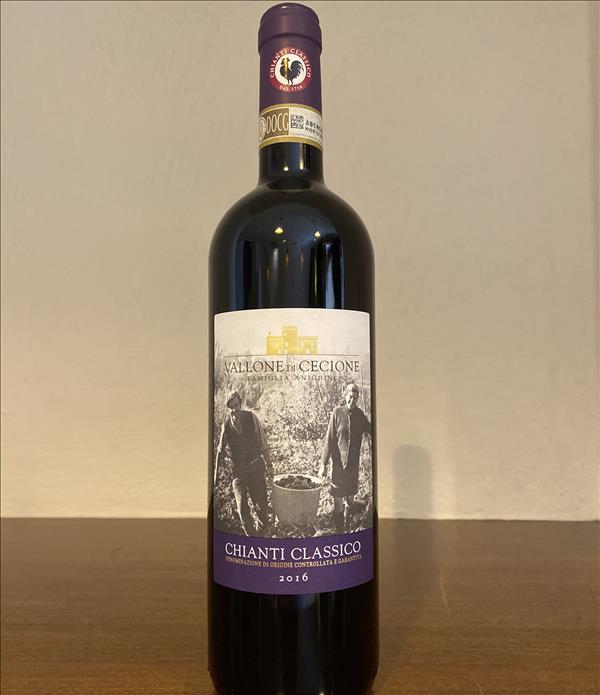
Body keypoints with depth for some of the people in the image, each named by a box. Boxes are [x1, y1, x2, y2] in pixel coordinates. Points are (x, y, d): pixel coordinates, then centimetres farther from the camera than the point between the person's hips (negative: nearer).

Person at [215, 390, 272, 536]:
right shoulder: (226, 423, -4)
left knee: (261, 506, 3)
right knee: (242, 509, -2)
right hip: (238, 472, 1)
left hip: (256, 469, 0)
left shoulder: (251, 418, -7)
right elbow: (220, 450, 6)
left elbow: (263, 443, 1)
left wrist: (269, 465, 2)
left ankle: (261, 534, 27)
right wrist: (216, 474, 6)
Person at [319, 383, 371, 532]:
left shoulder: (360, 414, -1)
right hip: (339, 463, -3)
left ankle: (347, 527, 33)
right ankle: (339, 530, 18)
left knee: (350, 498, 16)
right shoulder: (337, 412, -11)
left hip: (354, 464, 4)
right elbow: (329, 439, -9)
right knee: (338, 500, 3)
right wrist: (323, 464, -9)